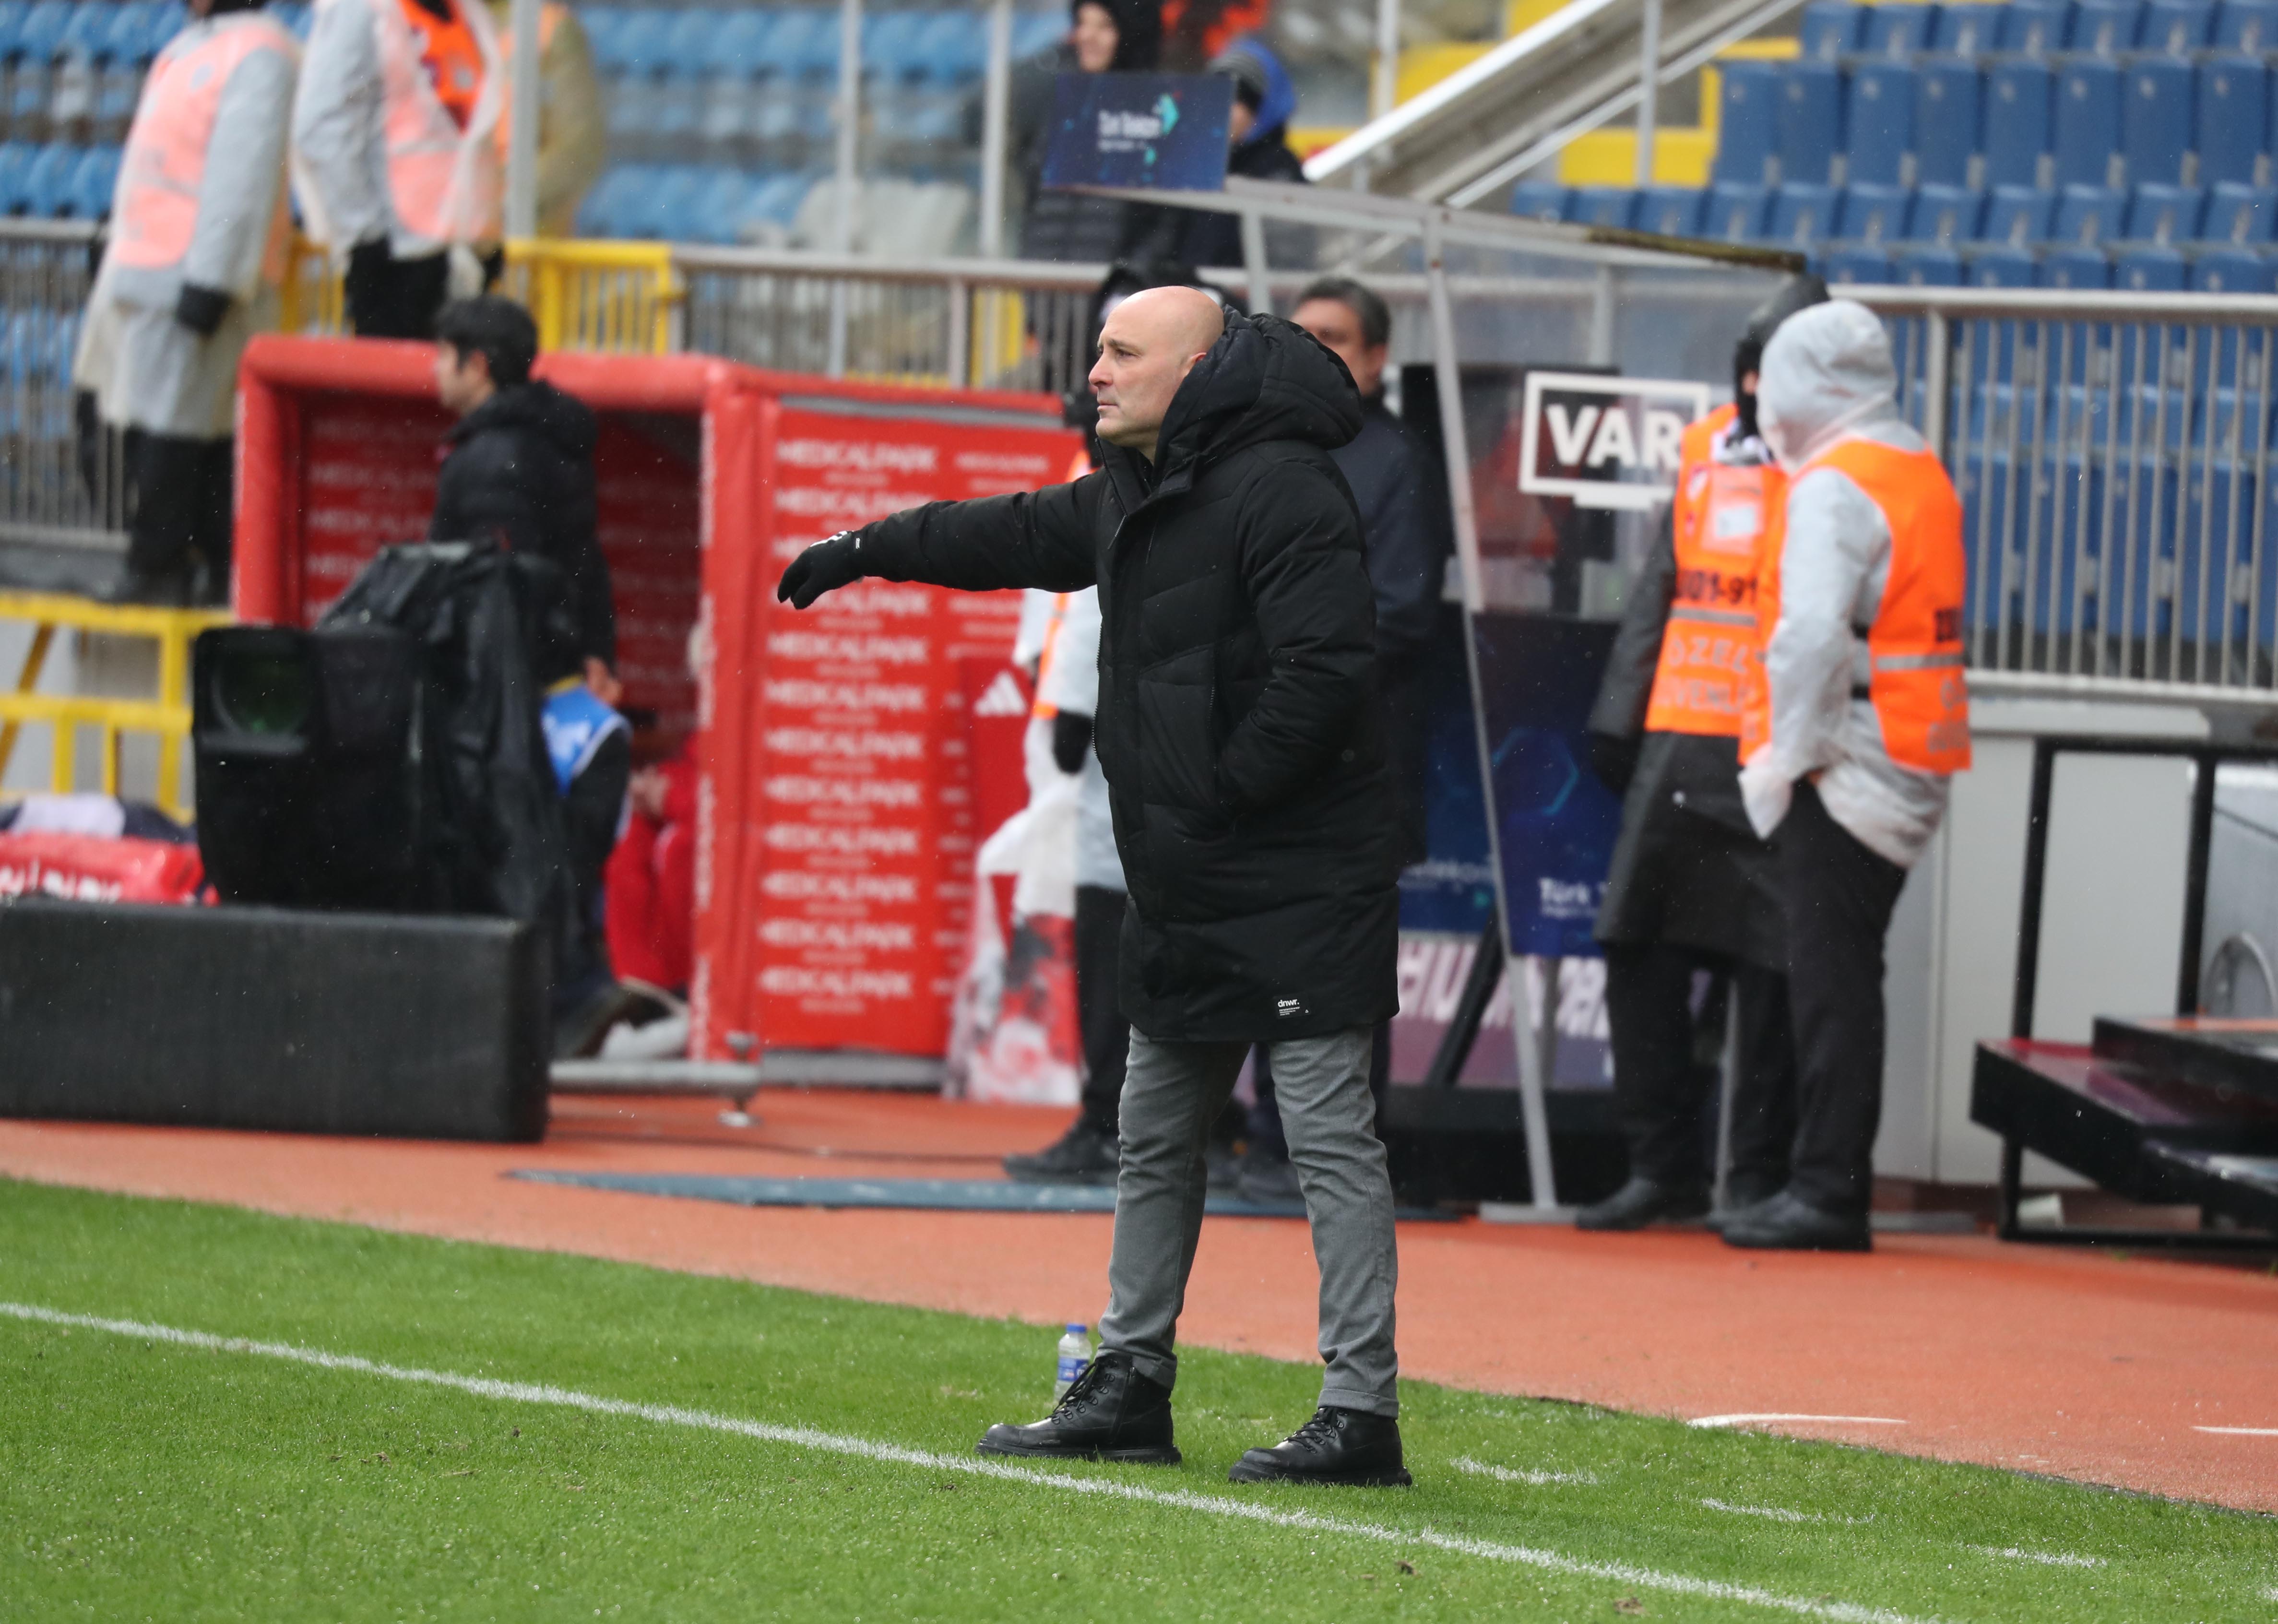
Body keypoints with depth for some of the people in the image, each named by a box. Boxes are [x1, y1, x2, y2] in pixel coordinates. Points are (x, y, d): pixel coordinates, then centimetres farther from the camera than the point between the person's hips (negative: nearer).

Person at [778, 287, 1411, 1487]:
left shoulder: (1281, 489, -16)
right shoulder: (1130, 496, 15)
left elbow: (1326, 668, -23)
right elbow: (1018, 536, 32)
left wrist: (1223, 790, -19)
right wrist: (866, 552, 38)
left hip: (1296, 889, -10)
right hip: (1182, 892, 10)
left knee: (1329, 1134, -9)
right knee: (1155, 1137, 16)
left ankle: (1362, 1413, -10)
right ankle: (1130, 1388, 25)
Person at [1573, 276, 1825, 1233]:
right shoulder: (1704, 453, 15)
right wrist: (1620, 716, 15)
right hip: (1679, 749, 6)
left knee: (1769, 975, -3)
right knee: (1640, 951, 4)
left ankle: (1760, 1178, 5)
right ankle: (1663, 1168, 12)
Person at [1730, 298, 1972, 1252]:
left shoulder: (1835, 487, -13)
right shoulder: (1924, 475, 17)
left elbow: (1813, 633, -24)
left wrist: (1785, 756, -15)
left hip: (1846, 769, -9)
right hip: (1916, 768, 9)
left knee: (1829, 979, -8)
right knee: (1846, 976, 12)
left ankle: (1826, 1191, -9)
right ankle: (1837, 1188, 15)